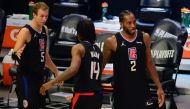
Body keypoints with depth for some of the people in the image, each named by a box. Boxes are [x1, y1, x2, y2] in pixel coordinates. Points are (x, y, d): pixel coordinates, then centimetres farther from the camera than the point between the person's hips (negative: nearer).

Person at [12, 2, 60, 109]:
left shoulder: (45, 29, 7)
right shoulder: (26, 31, -16)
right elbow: (14, 53, -21)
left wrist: (56, 71, 23)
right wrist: (17, 53, -44)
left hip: (39, 75, 8)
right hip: (26, 76, -8)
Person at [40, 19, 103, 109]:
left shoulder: (78, 48, -8)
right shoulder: (98, 50, 14)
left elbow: (73, 69, -25)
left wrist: (52, 82, -27)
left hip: (83, 95, -7)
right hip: (97, 95, 7)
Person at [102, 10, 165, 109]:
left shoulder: (144, 37, 1)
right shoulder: (112, 42, -9)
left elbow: (149, 64, 9)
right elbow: (102, 65, 2)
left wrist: (159, 87, 7)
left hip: (140, 88, 3)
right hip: (121, 90, -2)